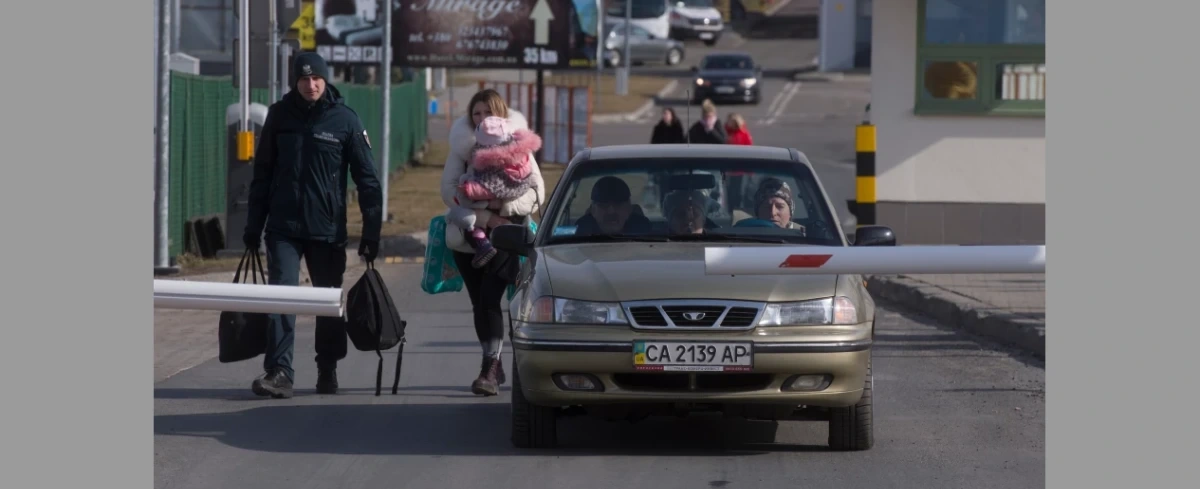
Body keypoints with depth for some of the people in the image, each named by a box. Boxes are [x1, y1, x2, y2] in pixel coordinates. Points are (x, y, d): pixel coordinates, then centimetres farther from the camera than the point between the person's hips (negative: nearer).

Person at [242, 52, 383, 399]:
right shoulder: (279, 115, 3)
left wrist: (371, 233, -5)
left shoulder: (345, 120, -2)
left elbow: (367, 179, -1)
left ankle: (328, 370, 24)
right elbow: (262, 173, 9)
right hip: (283, 227, 1)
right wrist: (253, 226, 7)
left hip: (328, 229, -1)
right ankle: (279, 373, -14)